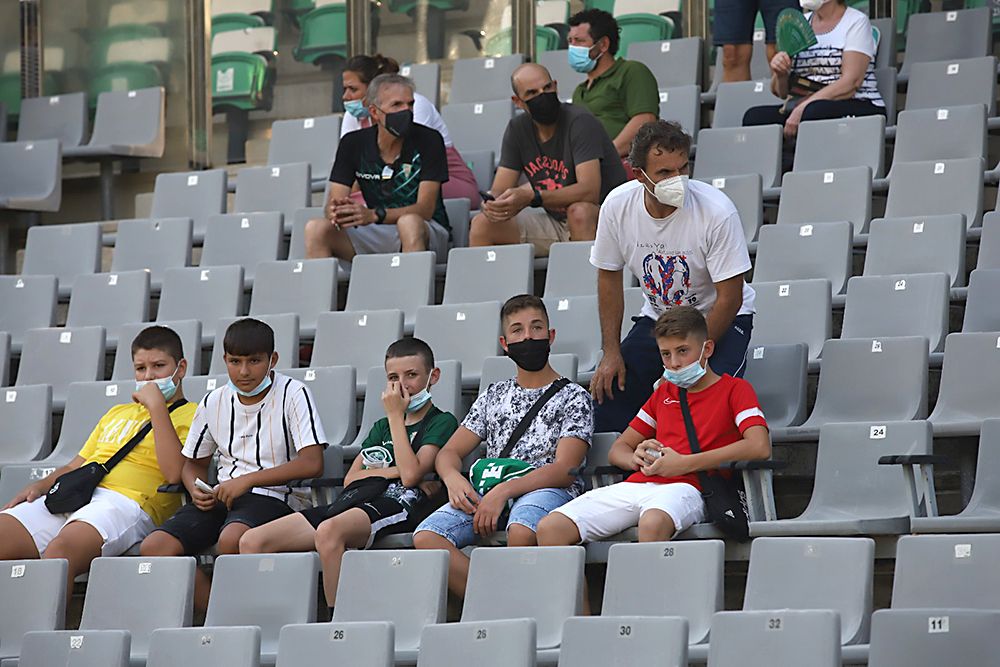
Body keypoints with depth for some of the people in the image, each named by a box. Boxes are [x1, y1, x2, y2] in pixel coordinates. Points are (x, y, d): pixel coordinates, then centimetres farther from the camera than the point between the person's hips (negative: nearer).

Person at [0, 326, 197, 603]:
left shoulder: (190, 416, 12)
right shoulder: (117, 414, 35)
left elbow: (175, 472, -6)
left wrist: (156, 405, -3)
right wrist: (42, 485, 13)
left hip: (126, 502, -7)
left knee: (60, 549, -38)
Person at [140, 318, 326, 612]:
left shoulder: (293, 395, -3)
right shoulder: (213, 402, 13)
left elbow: (312, 463, -13)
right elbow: (194, 462, 25)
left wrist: (247, 480, -18)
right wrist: (196, 489, 0)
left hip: (276, 496, -6)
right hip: (221, 497, 6)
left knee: (231, 540, -40)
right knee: (153, 549, -20)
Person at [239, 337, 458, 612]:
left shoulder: (442, 422, 10)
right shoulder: (382, 427, 31)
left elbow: (411, 474, -7)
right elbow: (351, 478, 17)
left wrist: (395, 415, 1)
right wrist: (396, 471, 1)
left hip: (398, 504, -7)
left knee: (328, 531, -41)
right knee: (252, 542, -11)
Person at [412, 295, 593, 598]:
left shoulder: (573, 397, 9)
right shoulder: (493, 396, 25)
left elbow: (564, 468, -5)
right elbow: (449, 452, 21)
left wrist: (505, 490, -18)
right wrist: (454, 478, -6)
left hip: (548, 489, -5)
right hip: (490, 490, 5)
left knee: (521, 531, -42)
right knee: (426, 537, -25)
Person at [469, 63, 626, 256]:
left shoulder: (579, 122, -18)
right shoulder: (517, 129, 2)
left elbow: (589, 191, -28)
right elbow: (499, 190, 1)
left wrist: (531, 197, -38)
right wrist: (493, 205, -25)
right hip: (554, 222, 6)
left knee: (579, 211, -39)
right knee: (482, 224, -10)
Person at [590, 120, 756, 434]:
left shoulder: (717, 211, -27)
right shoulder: (617, 206, -16)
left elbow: (729, 299, -20)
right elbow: (609, 278, 1)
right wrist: (611, 353, -3)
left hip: (720, 319, -4)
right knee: (608, 390, -13)